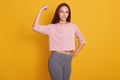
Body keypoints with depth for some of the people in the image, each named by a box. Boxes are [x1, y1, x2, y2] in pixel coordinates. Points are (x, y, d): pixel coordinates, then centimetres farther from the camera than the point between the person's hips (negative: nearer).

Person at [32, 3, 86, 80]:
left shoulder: (73, 26, 5)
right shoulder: (52, 27, -1)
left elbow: (82, 41, 15)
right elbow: (35, 27, -15)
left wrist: (75, 53, 7)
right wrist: (41, 11, -15)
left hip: (68, 59, 3)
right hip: (55, 59, -3)